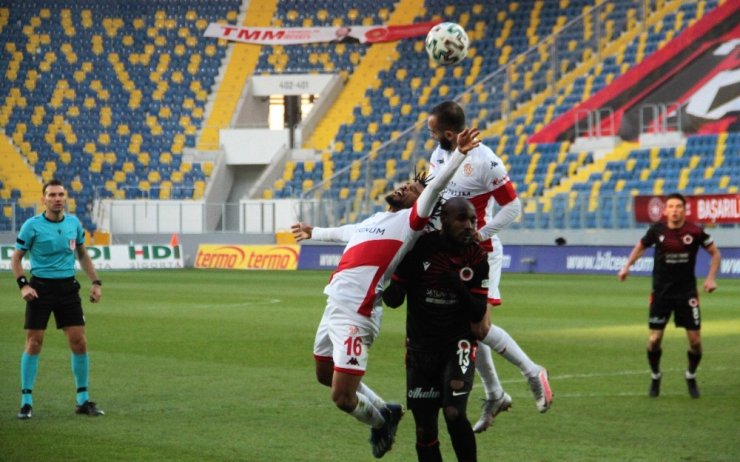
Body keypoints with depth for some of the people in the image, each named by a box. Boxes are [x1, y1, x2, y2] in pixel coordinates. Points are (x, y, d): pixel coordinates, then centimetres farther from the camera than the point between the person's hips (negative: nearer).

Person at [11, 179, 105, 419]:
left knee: (79, 342, -1)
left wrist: (95, 282, 8)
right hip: (41, 288, -3)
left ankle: (83, 400, 9)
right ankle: (26, 401, 5)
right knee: (34, 343, -3)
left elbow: (83, 255, 17)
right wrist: (23, 285, -15)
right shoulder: (32, 225, -7)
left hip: (68, 288, 3)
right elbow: (16, 258, -1)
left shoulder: (74, 223, 5)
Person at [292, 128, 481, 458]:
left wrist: (459, 154, -30)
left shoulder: (410, 220, -2)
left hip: (356, 317, -9)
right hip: (333, 308, 9)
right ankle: (383, 410, 39)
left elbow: (436, 187, -17)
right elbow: (347, 232, 42)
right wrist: (314, 232, 59)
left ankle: (380, 422, 21)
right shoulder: (376, 219, 21)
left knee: (342, 397, -9)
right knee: (325, 376, 24)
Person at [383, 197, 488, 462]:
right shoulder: (419, 248, -11)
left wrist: (460, 288, -24)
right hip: (420, 348, 1)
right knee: (425, 430, 4)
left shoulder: (477, 257, -6)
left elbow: (478, 314, -6)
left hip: (458, 345, 0)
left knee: (454, 414, -21)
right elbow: (393, 299, -4)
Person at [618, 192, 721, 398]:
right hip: (661, 293, 1)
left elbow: (715, 253, 3)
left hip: (687, 292, 0)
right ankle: (655, 377, 23)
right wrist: (627, 266, 2)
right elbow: (641, 246, 14)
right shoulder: (657, 230, -7)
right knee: (654, 339, -3)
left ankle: (691, 377, 24)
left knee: (695, 340, -2)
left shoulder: (695, 231, -11)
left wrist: (711, 278, -9)